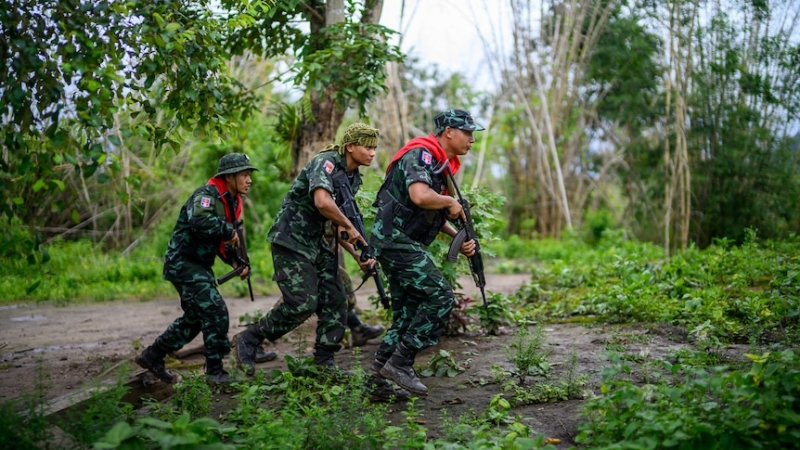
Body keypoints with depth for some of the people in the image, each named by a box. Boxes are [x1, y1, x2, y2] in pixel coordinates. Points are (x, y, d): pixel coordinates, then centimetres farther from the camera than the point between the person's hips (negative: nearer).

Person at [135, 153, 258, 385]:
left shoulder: (231, 201, 11)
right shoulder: (206, 195, -18)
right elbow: (200, 222, -41)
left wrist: (236, 261, 2)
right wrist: (228, 230, -28)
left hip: (199, 265, 10)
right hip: (183, 262, -10)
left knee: (195, 317, 18)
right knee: (215, 312, -14)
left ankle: (152, 355, 30)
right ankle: (215, 370, -3)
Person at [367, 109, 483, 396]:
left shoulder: (443, 165, 17)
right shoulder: (421, 155, -14)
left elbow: (434, 215, 23)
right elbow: (420, 196, -33)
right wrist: (451, 202, -15)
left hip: (404, 243, 11)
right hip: (395, 239, -11)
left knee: (409, 312, 11)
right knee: (440, 296, -14)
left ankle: (380, 373, 16)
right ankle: (401, 362, -9)